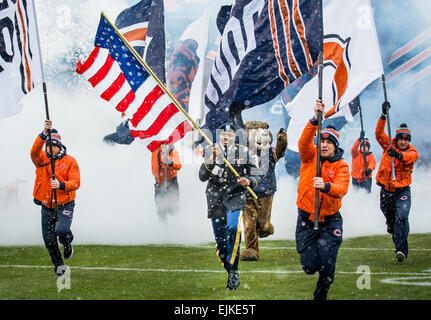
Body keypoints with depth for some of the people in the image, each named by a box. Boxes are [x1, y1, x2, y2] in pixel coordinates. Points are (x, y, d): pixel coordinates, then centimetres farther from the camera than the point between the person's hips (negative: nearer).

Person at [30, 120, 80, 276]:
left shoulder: (70, 161, -3)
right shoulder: (41, 158, 0)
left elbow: (76, 182, -10)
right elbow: (34, 151, -23)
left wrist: (61, 184, -30)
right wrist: (44, 134, -39)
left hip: (65, 204, -3)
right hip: (47, 206, 3)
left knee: (62, 230, -26)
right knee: (49, 240, 4)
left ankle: (67, 244, 10)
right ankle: (59, 265, 27)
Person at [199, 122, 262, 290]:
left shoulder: (243, 152, 6)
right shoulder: (210, 151, 7)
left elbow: (256, 177, 9)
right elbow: (202, 177, -3)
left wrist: (248, 181, -14)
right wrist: (212, 160, -17)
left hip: (235, 198, -2)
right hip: (216, 200, 2)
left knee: (233, 229, -27)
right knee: (220, 240, 5)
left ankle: (233, 271, -21)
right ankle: (231, 272, 23)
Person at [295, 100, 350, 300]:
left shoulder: (341, 166, -5)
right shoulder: (310, 156, -1)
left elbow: (342, 189, -21)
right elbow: (304, 141, -22)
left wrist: (326, 186, -42)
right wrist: (315, 120, -36)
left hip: (330, 221, -1)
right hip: (306, 219, 1)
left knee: (326, 266, -7)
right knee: (309, 266, -1)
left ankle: (321, 294, 22)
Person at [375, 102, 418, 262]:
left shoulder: (412, 152, -6)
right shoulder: (389, 145, 1)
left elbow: (409, 157, -29)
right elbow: (379, 133, -12)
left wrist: (398, 154, -50)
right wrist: (384, 115, -24)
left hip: (402, 190, -2)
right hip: (386, 190, 2)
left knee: (401, 217, -19)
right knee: (389, 217, 14)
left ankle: (401, 249, -23)